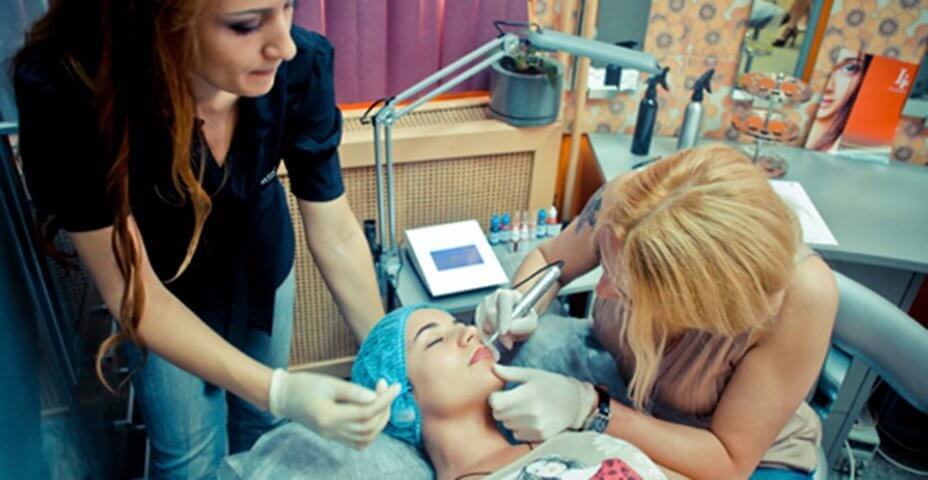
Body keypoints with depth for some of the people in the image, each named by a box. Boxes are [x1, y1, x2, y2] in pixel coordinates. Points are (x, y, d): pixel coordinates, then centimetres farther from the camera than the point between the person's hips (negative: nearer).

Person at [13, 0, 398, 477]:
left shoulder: (301, 65, -31)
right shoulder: (64, 88, -37)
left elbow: (334, 233, -19)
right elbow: (131, 288, -30)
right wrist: (278, 391, -40)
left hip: (261, 266, 2)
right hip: (163, 290, -2)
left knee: (264, 424, 21)